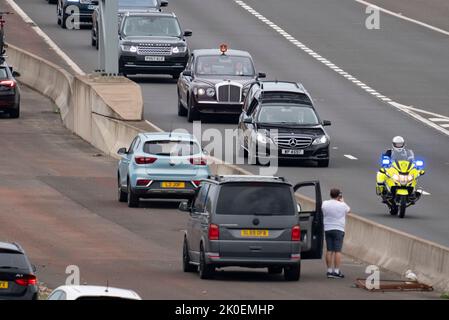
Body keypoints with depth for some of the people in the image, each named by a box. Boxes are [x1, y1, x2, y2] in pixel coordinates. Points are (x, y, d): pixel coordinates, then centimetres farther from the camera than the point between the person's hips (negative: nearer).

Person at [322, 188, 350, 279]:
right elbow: (348, 210, 10)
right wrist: (342, 201, 24)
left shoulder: (325, 204, 0)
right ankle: (336, 271, -7)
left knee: (329, 250, 8)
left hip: (327, 229, 4)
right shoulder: (342, 205, -9)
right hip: (338, 230, -4)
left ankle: (329, 270, 9)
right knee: (337, 251, -4)